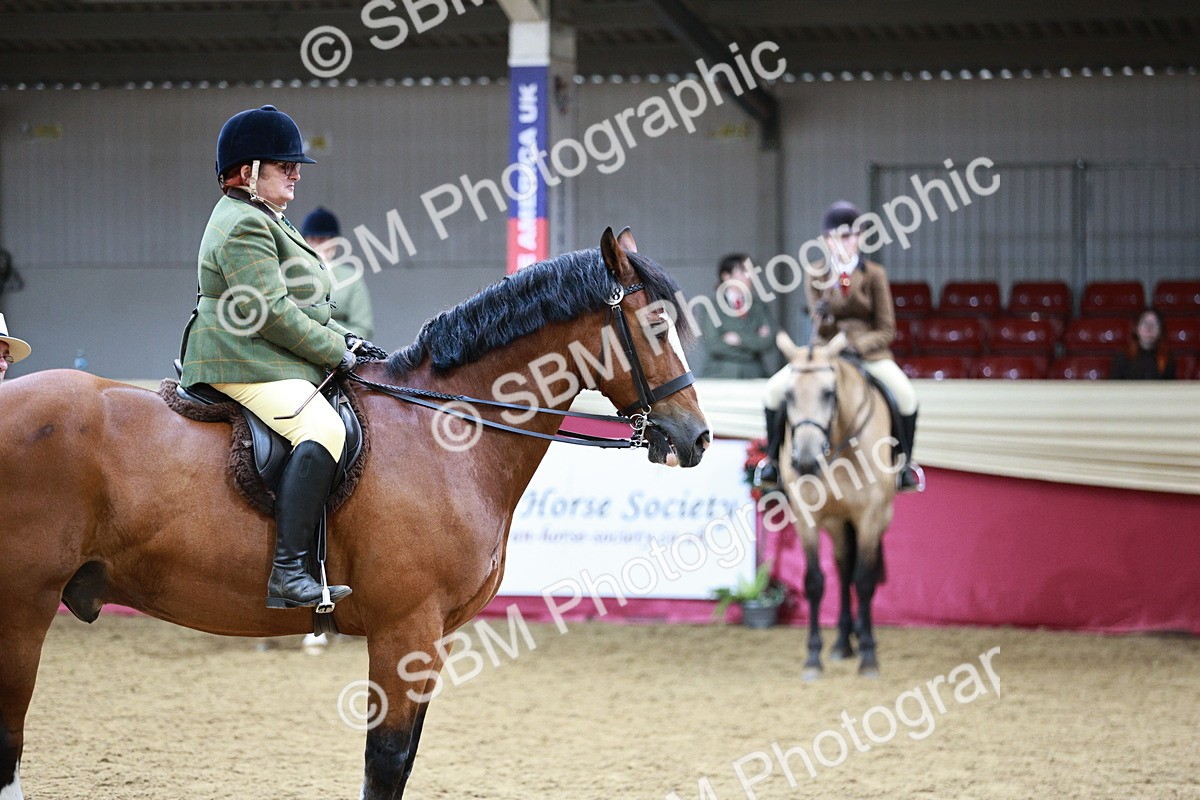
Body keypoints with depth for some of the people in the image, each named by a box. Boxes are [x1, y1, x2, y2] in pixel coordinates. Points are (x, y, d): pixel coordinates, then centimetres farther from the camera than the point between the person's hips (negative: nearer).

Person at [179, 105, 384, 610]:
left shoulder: (263, 220, 23)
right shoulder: (243, 227, -13)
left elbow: (296, 303, 28)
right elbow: (271, 313, -20)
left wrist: (340, 339, 13)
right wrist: (335, 350, -12)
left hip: (277, 365, 12)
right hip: (245, 367, -12)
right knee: (322, 430, -32)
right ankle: (288, 571, -39)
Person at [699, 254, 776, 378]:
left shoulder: (759, 306, 10)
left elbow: (768, 342, 0)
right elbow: (712, 346, -9)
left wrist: (739, 338, -8)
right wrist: (753, 340, -5)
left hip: (753, 377, 3)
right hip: (721, 375, -3)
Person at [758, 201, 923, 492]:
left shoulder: (873, 274, -3)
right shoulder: (816, 276, 2)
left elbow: (886, 330, -3)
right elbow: (822, 329, -4)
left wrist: (858, 345, -20)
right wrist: (824, 317, -27)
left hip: (868, 351, -2)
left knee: (905, 393, -29)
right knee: (776, 388, -19)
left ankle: (904, 463, -10)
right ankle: (774, 459, -1)